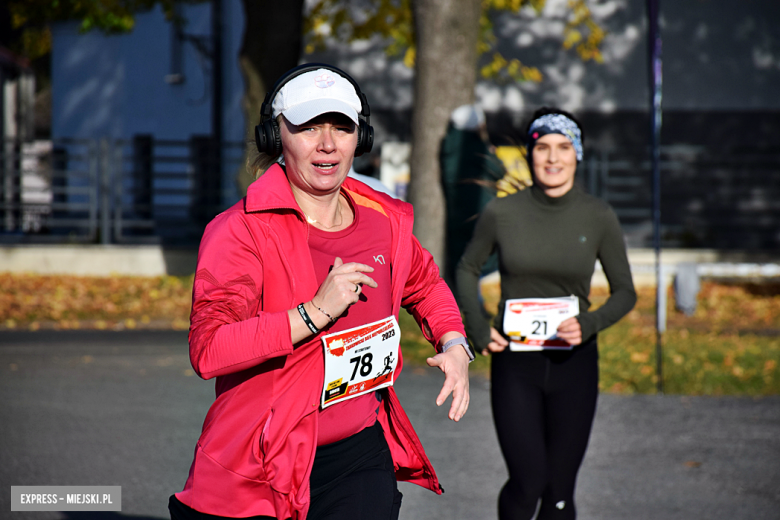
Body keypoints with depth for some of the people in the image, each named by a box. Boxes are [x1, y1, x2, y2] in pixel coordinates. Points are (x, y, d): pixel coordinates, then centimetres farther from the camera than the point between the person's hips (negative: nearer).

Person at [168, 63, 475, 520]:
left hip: (361, 455, 3)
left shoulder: (386, 221, 6)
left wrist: (454, 345, 10)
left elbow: (425, 285, 28)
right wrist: (316, 311, -26)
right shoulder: (241, 231, -12)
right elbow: (208, 350, -24)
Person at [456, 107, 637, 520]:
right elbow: (467, 269, 14)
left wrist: (589, 324, -12)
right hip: (515, 362, -1)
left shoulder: (598, 217, -2)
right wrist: (477, 330, 1)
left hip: (574, 362, 1)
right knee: (527, 481, -14)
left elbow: (625, 293, 7)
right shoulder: (502, 213, -3)